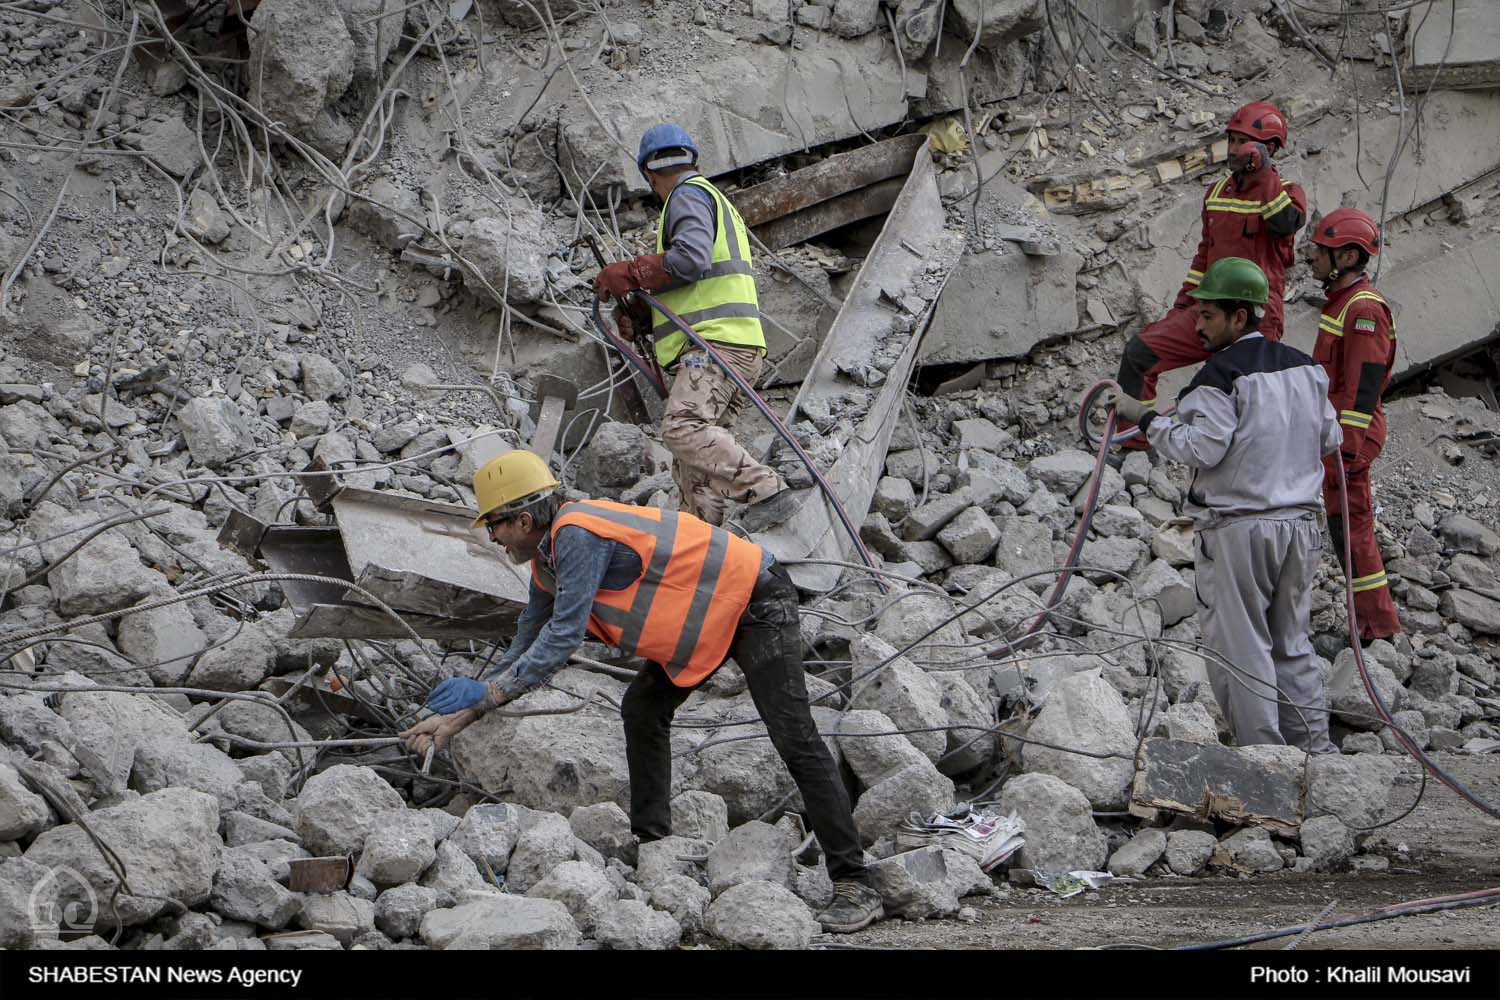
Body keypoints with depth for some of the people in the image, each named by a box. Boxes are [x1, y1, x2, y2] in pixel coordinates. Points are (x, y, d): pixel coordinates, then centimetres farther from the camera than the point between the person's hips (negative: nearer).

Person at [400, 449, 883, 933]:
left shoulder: (576, 535, -23)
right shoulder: (548, 558, 9)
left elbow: (563, 638, -26)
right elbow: (526, 649, 15)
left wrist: (485, 693, -22)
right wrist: (458, 716, 10)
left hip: (756, 602, -11)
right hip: (710, 613, 11)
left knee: (794, 738, -16)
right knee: (642, 709, 12)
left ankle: (855, 885, -18)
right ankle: (651, 845, 20)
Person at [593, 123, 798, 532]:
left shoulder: (689, 196, 0)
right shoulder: (716, 200, 31)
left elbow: (691, 259, -19)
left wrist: (627, 274, -8)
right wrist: (639, 317, 20)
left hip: (716, 342, -10)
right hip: (735, 345, 10)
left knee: (683, 428, -26)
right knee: (692, 465, 5)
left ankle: (767, 492, -31)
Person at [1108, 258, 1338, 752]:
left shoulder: (1222, 375, -14)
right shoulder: (1307, 369, 8)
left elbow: (1199, 448, -19)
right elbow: (1329, 437, 16)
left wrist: (1147, 418, -8)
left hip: (1239, 531, -7)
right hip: (1302, 525, 7)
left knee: (1241, 649, 0)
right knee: (1292, 645, 17)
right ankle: (1315, 748, 17)